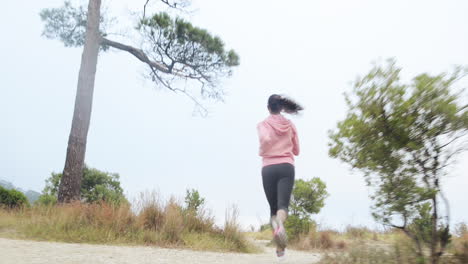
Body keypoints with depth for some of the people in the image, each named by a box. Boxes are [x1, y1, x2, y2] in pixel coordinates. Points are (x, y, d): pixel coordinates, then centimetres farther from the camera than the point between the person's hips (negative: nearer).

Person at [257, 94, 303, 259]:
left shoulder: (263, 124, 4)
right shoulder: (290, 125, 13)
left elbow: (265, 139, -18)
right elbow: (296, 151, 17)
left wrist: (262, 152, 1)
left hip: (268, 169, 0)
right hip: (287, 168, 1)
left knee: (273, 208, 11)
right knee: (283, 205, -11)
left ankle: (280, 247, 1)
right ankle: (279, 225, -45)